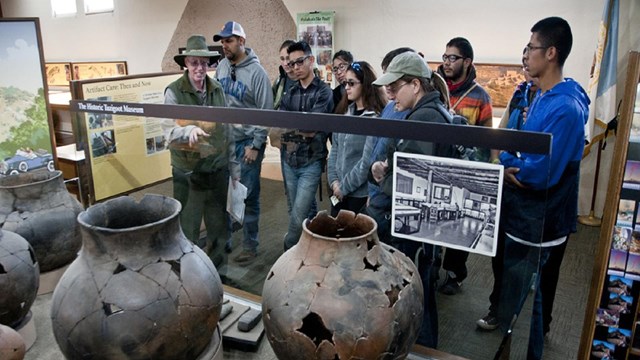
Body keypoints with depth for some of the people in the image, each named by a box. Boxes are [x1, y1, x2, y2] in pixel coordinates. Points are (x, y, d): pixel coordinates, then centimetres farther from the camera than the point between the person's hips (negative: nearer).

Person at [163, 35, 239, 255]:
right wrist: (189, 130, -35)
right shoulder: (174, 92, -10)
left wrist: (233, 166, 10)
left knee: (218, 225, 17)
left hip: (218, 169, 4)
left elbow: (227, 130, 9)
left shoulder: (218, 90, 4)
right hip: (187, 172, -4)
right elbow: (169, 131, -14)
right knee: (188, 226, 7)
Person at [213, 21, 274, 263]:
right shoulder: (221, 67, 5)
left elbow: (265, 112, -11)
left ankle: (250, 246, 16)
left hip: (247, 141, -5)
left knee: (248, 196, 3)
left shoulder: (256, 72, -11)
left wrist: (256, 145, -14)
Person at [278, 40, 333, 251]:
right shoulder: (289, 93, 10)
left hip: (311, 162, -5)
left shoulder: (324, 92, -5)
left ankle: (289, 252, 13)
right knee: (294, 213, 14)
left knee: (299, 215, -7)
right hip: (289, 160, 5)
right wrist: (301, 129, -17)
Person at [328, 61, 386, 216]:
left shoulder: (376, 118, -14)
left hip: (360, 192, -6)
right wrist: (333, 180, -4)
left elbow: (368, 160, -18)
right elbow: (335, 149, 8)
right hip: (338, 191, 6)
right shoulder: (345, 112, 7)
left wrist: (344, 187, -12)